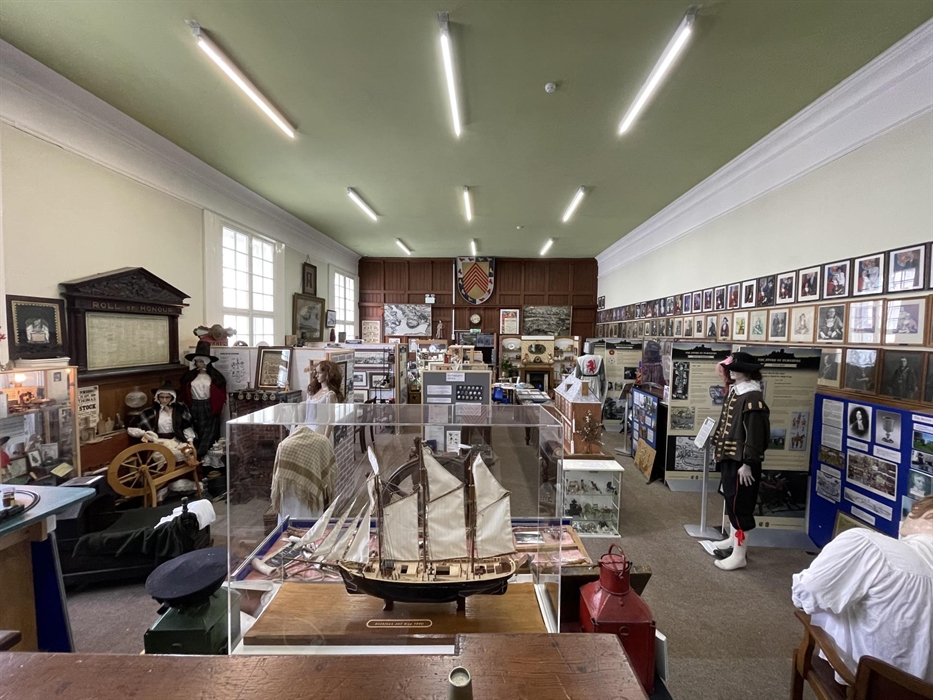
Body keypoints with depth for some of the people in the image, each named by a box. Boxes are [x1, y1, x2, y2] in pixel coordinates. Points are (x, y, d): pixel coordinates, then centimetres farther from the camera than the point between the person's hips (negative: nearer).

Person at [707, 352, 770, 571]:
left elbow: (755, 435, -22)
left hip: (741, 461, -10)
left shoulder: (752, 399, -21)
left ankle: (739, 555, 10)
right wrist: (719, 448, 21)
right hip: (729, 457, 10)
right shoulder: (735, 393, 10)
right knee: (730, 499, 21)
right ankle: (733, 539, 38)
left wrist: (747, 464, -22)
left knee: (740, 505, -1)